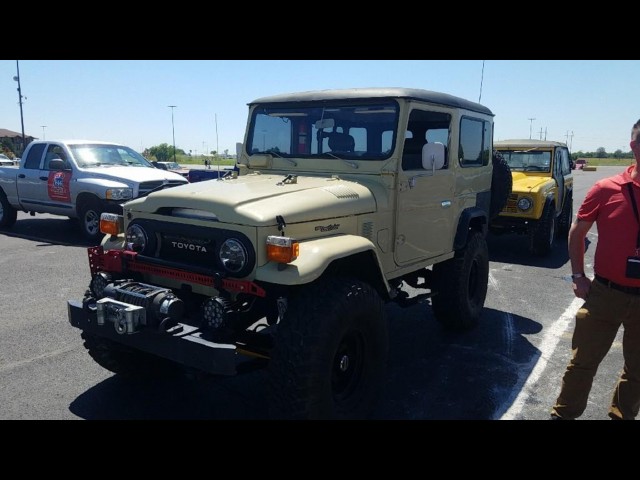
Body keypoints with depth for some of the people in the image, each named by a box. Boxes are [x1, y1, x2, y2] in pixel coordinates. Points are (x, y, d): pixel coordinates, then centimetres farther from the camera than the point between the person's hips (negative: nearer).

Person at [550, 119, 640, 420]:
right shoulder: (607, 189, -7)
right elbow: (577, 232, 5)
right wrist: (578, 276, 1)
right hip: (605, 292, -1)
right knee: (583, 361, 10)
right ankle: (563, 414, 26)